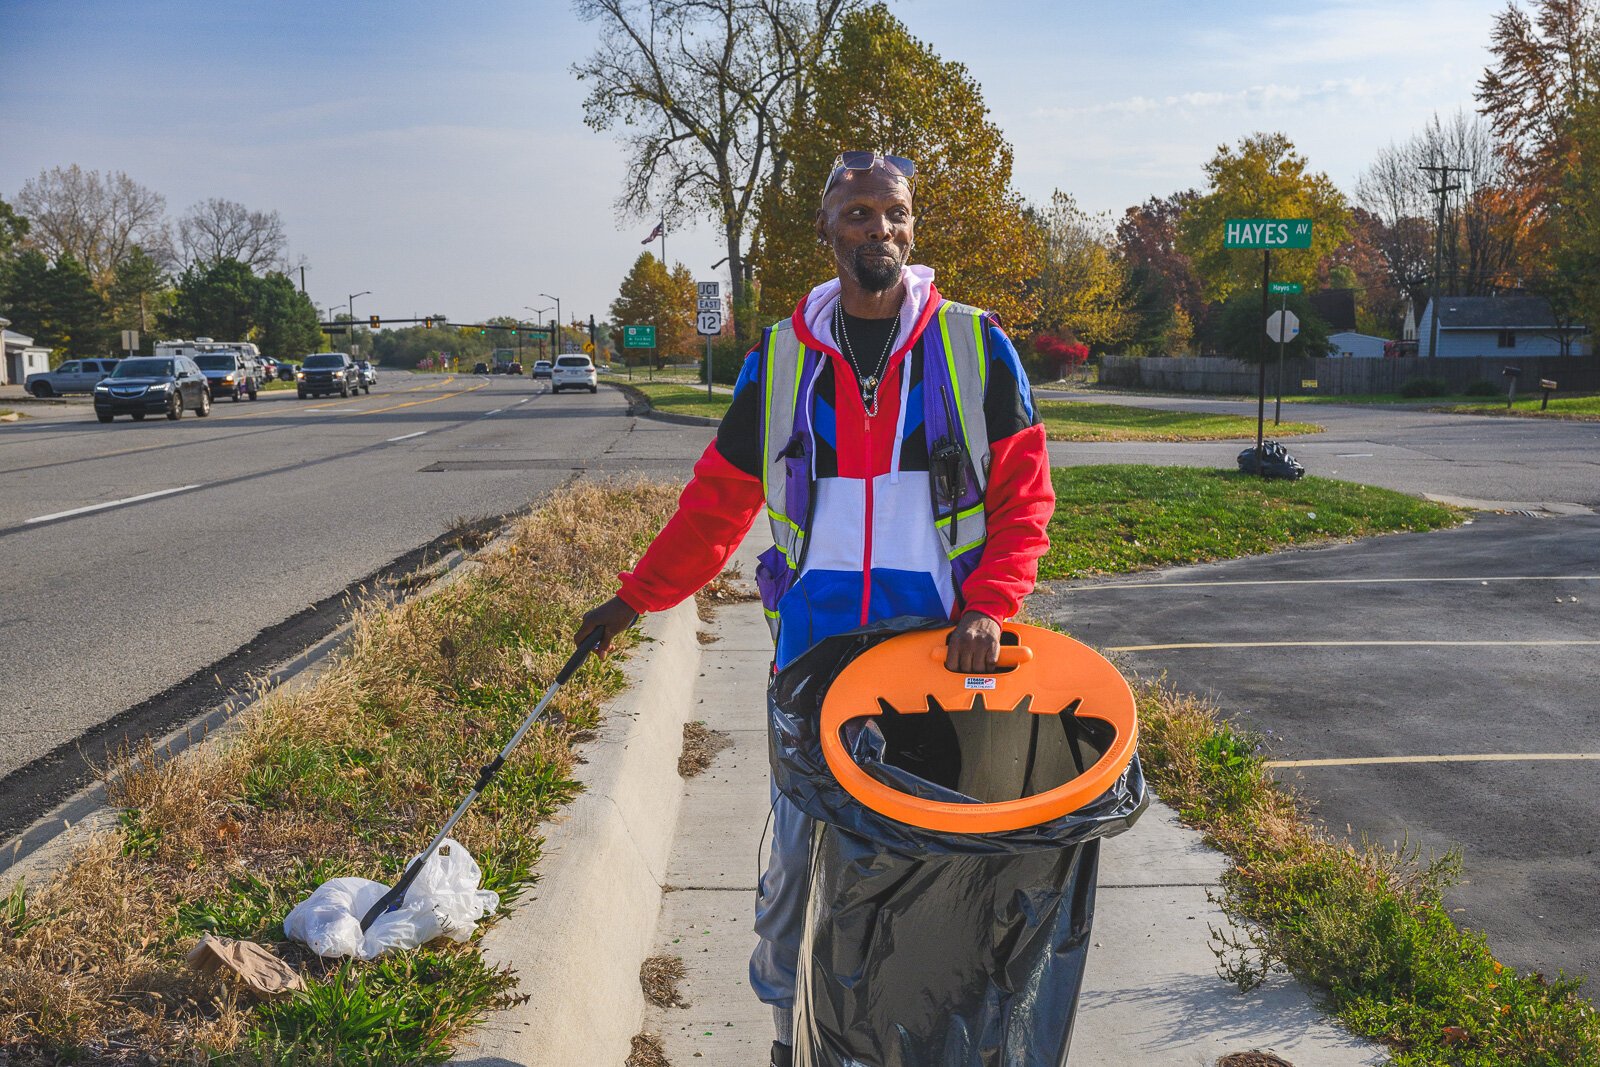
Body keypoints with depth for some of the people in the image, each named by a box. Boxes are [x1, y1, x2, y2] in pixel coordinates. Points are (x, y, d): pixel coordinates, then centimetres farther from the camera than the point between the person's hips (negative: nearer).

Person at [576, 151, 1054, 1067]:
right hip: (814, 643, 1)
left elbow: (1024, 493, 2)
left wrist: (990, 608, -12)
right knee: (799, 848, 5)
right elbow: (720, 498, 13)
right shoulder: (780, 359, 6)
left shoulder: (976, 347, 1)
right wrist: (636, 598, 13)